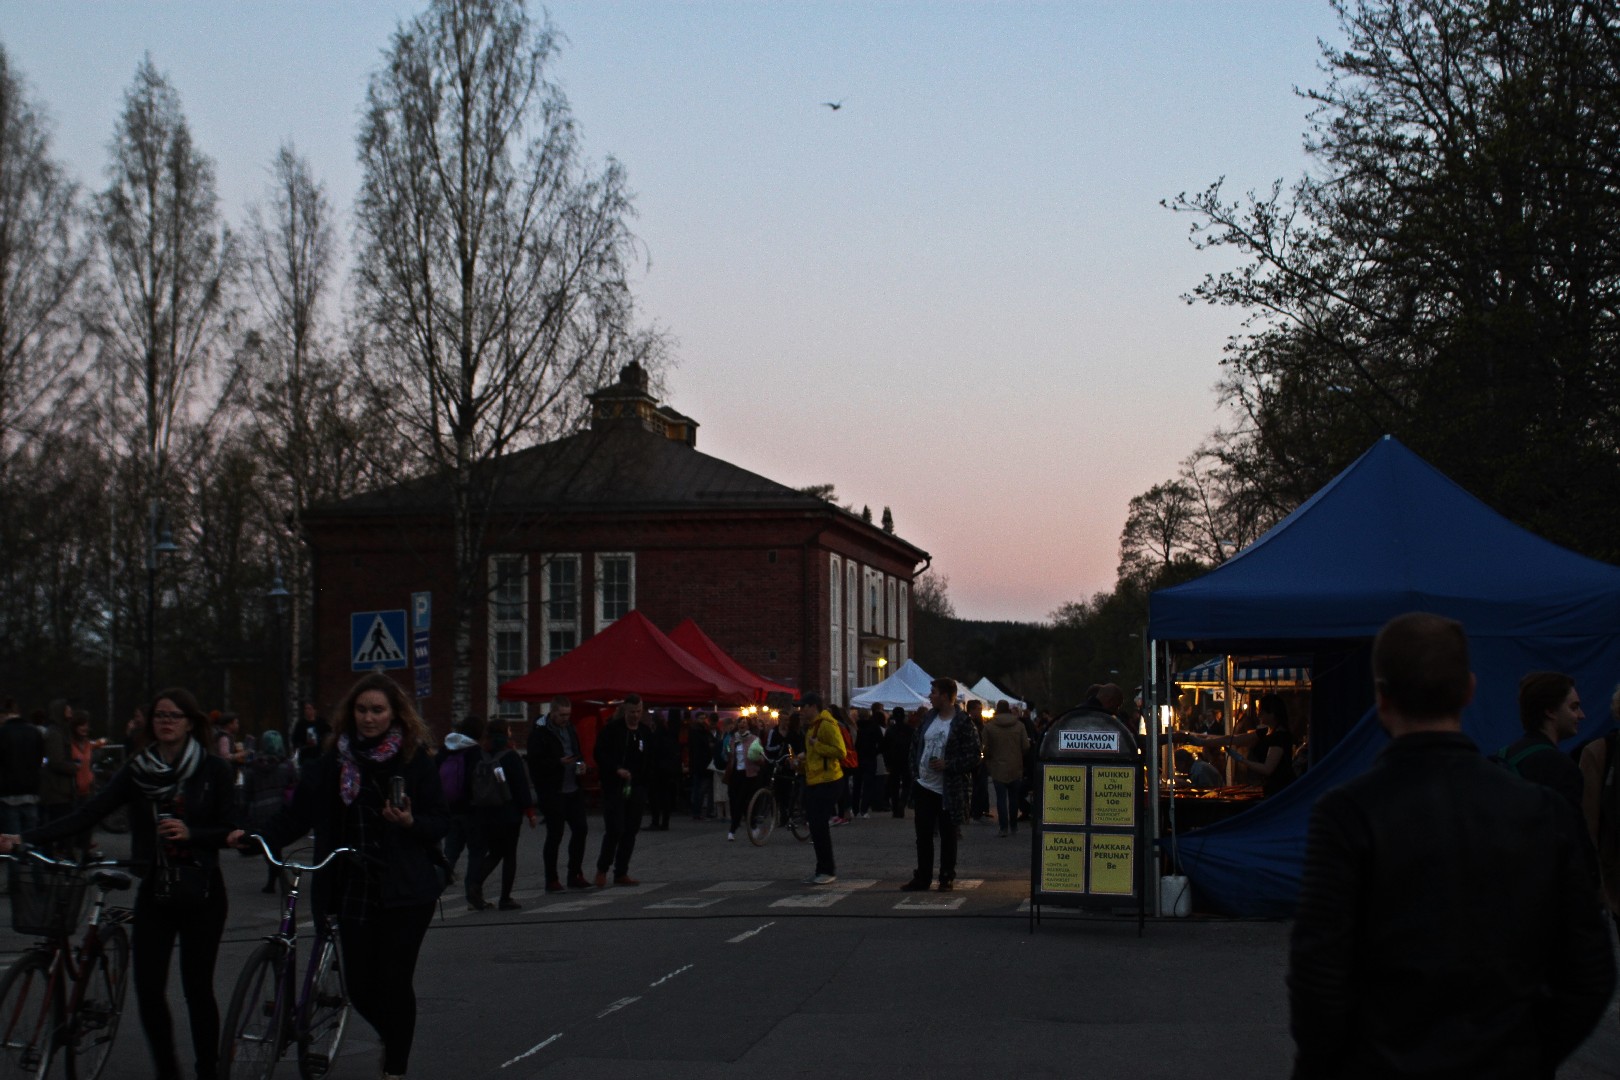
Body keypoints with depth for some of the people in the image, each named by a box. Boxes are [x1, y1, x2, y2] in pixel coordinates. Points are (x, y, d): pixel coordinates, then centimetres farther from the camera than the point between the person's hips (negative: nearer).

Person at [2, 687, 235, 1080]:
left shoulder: (213, 770, -2)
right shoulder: (137, 772, 3)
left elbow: (230, 830, -2)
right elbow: (88, 814, -5)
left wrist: (190, 833, -20)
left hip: (201, 895, -2)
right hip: (154, 894, 2)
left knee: (197, 987, 1)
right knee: (148, 989, -3)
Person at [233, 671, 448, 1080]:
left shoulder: (415, 760, 0)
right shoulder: (335, 761, 7)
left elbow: (440, 822, 0)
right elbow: (299, 812, 2)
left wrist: (410, 822, -19)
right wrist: (260, 839, -12)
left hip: (406, 891, -3)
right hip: (354, 888, 3)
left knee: (394, 981, -6)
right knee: (360, 987, 4)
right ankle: (392, 1039, 35)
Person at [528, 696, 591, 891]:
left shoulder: (569, 728, 12)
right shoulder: (539, 731, -10)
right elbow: (535, 763, -15)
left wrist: (581, 763, 3)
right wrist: (559, 762, -24)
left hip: (573, 789, 7)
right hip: (552, 792, -7)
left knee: (580, 830, 6)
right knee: (555, 835, -2)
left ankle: (575, 875, 18)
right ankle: (551, 880, 7)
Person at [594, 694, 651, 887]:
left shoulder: (645, 733, 12)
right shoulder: (612, 730, -3)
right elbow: (600, 754, -7)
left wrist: (646, 787, 9)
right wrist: (616, 769, -20)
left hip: (636, 789, 5)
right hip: (614, 788, -5)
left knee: (631, 831, 5)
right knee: (614, 830, -10)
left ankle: (621, 873, 13)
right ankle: (602, 869, 7)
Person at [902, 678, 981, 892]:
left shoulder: (964, 723, -13)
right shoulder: (929, 718, 9)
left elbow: (974, 757, -14)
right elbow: (916, 744, 18)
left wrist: (947, 765, -21)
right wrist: (915, 770, 7)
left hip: (949, 791, -6)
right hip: (925, 786, 6)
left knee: (948, 836, 5)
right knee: (923, 835, 9)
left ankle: (947, 878, 15)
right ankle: (922, 877, 17)